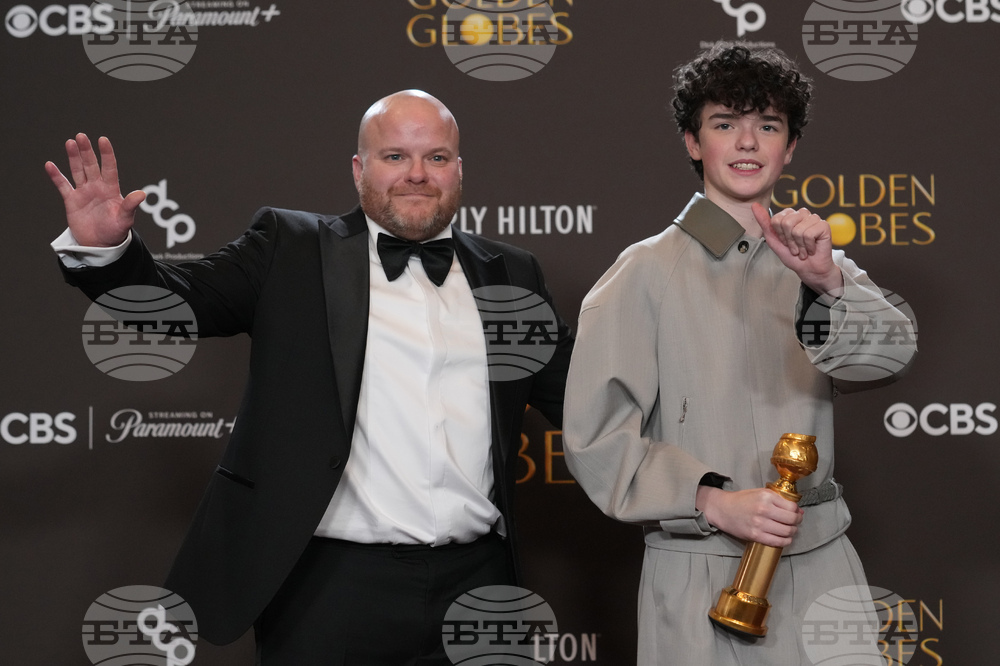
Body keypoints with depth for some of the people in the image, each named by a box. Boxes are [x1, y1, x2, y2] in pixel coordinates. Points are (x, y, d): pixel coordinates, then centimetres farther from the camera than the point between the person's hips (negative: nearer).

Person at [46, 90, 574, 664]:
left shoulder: (508, 275, 14)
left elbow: (573, 390, 15)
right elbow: (175, 301, 1)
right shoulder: (292, 250, 6)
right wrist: (103, 248, -16)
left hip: (475, 580, 3)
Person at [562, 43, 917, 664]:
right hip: (701, 577, -3)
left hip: (822, 565, 3)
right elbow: (596, 437, -7)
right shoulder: (647, 272, -3)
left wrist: (827, 281, -25)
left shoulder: (817, 262, 10)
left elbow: (891, 354, -7)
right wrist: (713, 502, -17)